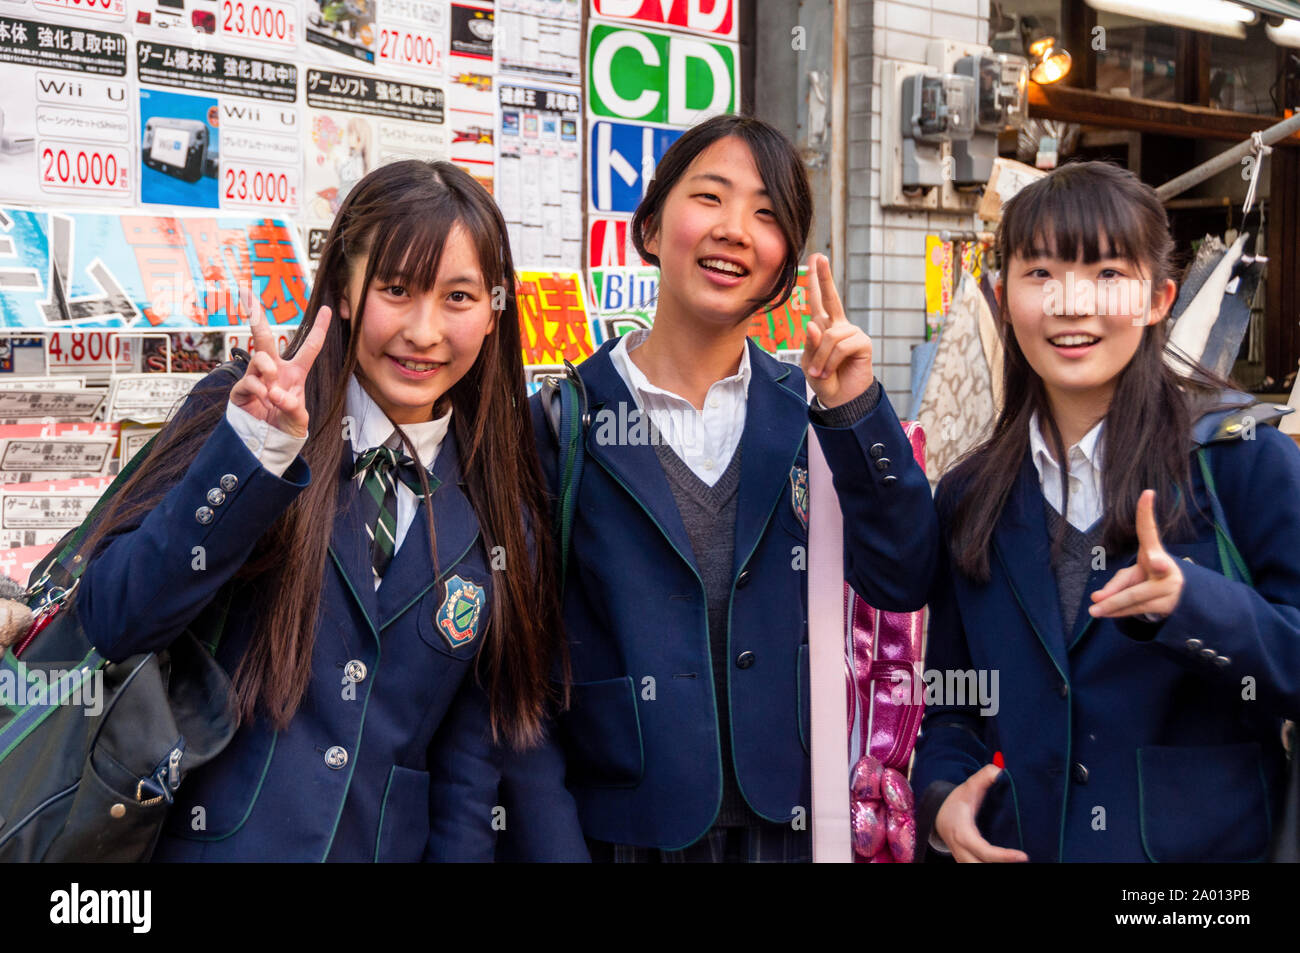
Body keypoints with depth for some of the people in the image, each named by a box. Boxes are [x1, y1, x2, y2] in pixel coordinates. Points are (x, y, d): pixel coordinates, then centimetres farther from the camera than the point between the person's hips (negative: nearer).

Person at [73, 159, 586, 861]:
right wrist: (253, 451, -26)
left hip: (388, 847, 3)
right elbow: (112, 620, -18)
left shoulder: (502, 515, -1)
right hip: (206, 839, -2)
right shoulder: (239, 418, -8)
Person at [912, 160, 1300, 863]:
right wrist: (943, 795, -9)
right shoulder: (968, 499, 4)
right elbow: (950, 702, 10)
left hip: (1211, 840, -3)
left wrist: (1188, 602, -29)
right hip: (1018, 845, 3)